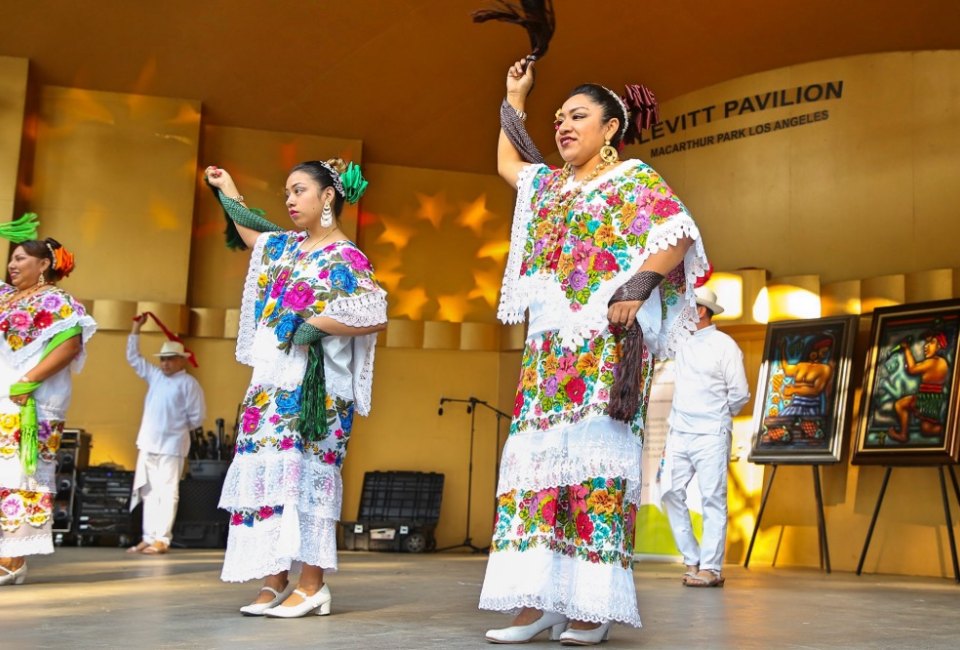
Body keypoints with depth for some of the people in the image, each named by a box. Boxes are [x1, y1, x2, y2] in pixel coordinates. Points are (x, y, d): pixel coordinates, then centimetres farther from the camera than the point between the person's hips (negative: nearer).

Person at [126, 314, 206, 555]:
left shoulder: (189, 383, -6)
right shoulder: (155, 376, 13)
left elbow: (197, 416, -6)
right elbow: (133, 358, 21)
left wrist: (179, 427, 6)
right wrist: (136, 328, 18)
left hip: (171, 446, -7)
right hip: (148, 444, 7)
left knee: (167, 492, -5)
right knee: (149, 492, 10)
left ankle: (162, 540, -4)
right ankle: (148, 538, 16)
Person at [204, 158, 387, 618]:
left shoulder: (345, 258, -7)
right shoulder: (286, 246, 16)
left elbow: (375, 318, -16)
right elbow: (252, 234, 39)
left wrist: (314, 323, -15)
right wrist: (227, 190, 43)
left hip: (312, 387, -8)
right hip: (272, 381, 8)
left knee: (301, 472, -11)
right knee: (265, 470, 2)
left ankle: (311, 584, -4)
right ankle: (275, 581, 7)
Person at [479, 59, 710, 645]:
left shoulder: (635, 178, 4)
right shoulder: (549, 185, 24)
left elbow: (679, 234, -8)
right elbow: (507, 163, 41)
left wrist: (638, 288, -20)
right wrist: (515, 98, 39)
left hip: (606, 343, -7)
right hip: (549, 345, 7)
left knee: (594, 458, -13)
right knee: (537, 456, -3)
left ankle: (593, 602, -11)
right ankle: (538, 597, -2)